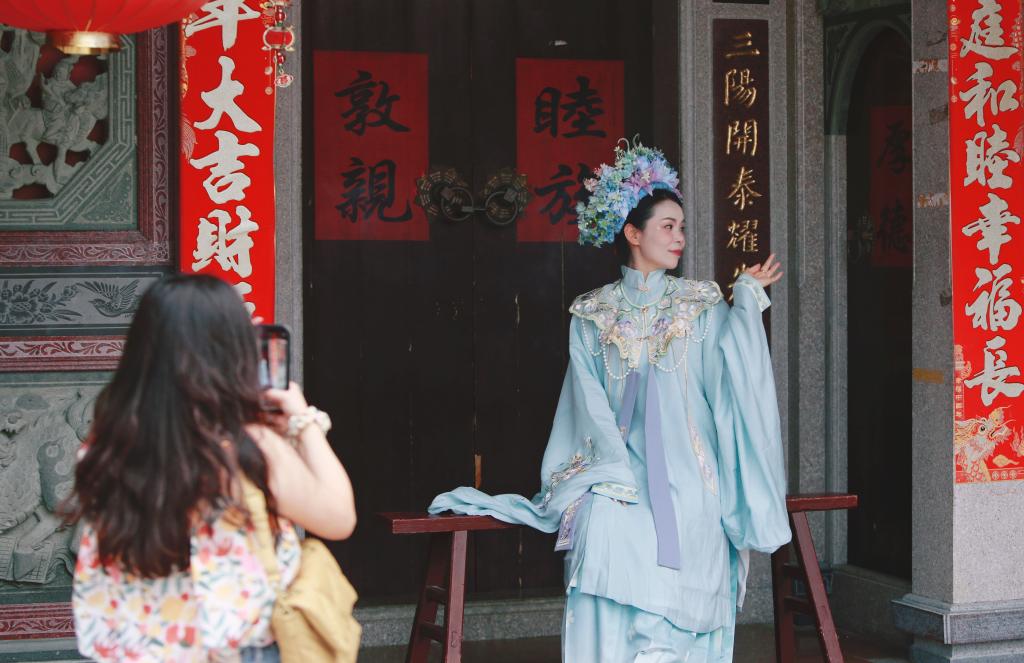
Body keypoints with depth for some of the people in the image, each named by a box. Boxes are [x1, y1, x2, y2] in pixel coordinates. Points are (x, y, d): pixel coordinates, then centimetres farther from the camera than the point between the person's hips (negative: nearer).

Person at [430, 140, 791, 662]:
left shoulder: (702, 305, 11)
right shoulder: (592, 314, 10)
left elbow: (728, 375, -4)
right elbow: (591, 403, 2)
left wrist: (748, 301, -9)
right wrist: (617, 475, -11)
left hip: (688, 478, 0)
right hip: (616, 472, 0)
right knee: (606, 529, -29)